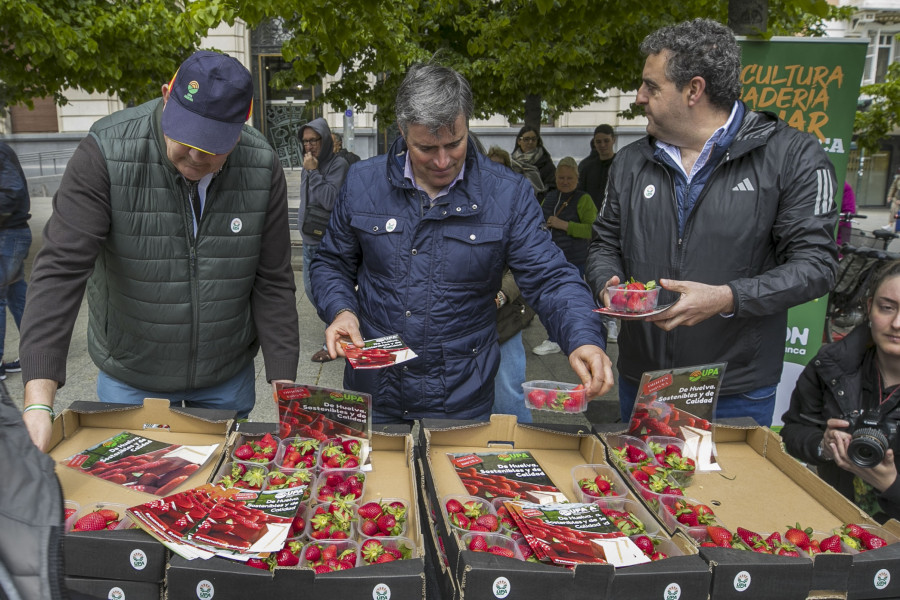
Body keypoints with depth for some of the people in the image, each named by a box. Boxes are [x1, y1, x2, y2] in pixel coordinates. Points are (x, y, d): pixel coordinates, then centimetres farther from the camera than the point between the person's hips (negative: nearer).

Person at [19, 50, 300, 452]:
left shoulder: (262, 167, -12)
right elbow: (61, 269, -25)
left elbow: (273, 283, -7)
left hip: (228, 377, 2)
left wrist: (284, 382, -10)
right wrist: (39, 400, -33)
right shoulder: (106, 153, -20)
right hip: (130, 377, -1)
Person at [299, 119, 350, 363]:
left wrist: (313, 172, -20)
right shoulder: (308, 165, 11)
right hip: (309, 239, 9)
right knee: (311, 289, 16)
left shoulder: (338, 165, -13)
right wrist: (303, 219, 17)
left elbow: (330, 200, -24)